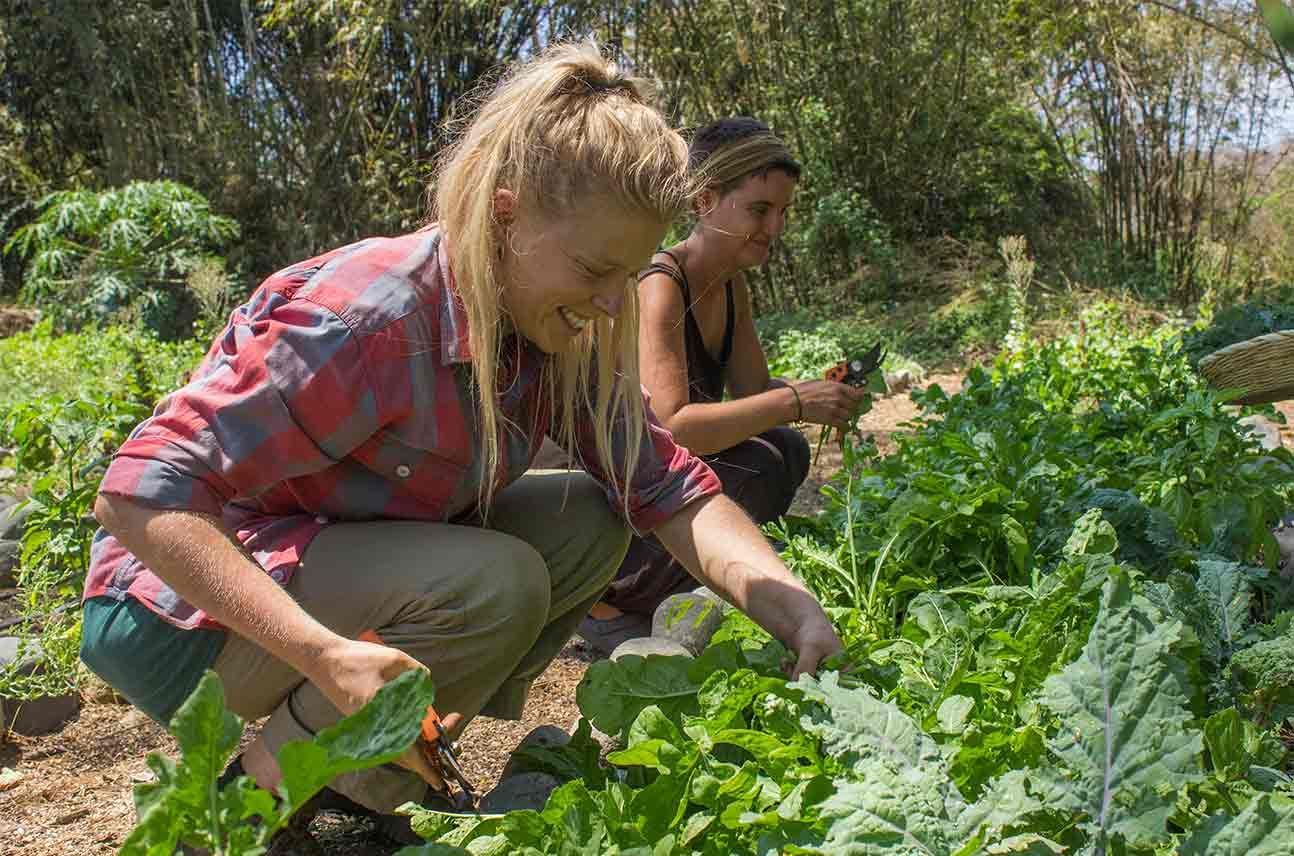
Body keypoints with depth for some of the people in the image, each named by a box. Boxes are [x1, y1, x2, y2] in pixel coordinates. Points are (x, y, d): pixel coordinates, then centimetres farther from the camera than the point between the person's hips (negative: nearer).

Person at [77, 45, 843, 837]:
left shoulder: (559, 331, -8)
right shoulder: (367, 320, -30)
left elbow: (668, 489, -9)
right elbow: (144, 495, -31)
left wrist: (792, 609, -24)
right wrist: (325, 655, -40)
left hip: (354, 565, 7)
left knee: (587, 522, -7)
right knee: (494, 587, -29)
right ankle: (275, 786, -6)